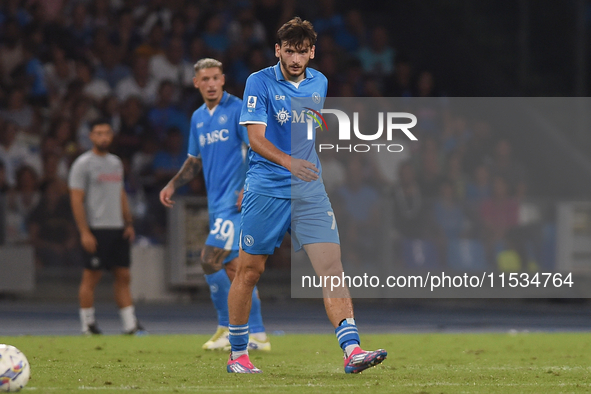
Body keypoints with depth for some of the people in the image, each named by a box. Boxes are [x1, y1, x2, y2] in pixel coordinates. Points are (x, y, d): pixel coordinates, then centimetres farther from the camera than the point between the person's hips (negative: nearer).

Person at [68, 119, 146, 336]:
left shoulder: (116, 163, 17)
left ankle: (130, 324, 5)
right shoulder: (83, 164, -5)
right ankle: (88, 324, 4)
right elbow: (76, 199, -10)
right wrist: (84, 232, -16)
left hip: (118, 229, 7)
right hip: (95, 229, -7)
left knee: (123, 276, 4)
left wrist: (129, 224, 14)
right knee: (91, 276, -4)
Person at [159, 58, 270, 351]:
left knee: (210, 260, -14)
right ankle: (257, 335, 13)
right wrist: (173, 185, 13)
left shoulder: (236, 109, -8)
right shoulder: (198, 118, 15)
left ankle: (227, 328, 0)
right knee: (233, 266, 8)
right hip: (216, 203, 8)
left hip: (234, 201, -8)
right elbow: (195, 160, 26)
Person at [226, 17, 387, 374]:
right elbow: (256, 138, -16)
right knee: (250, 271, 3)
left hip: (309, 192, 4)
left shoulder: (319, 83, 9)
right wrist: (288, 162, -32)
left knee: (332, 266, -10)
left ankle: (352, 351, -18)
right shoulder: (260, 83, -7)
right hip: (265, 190, -3)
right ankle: (238, 354, 18)